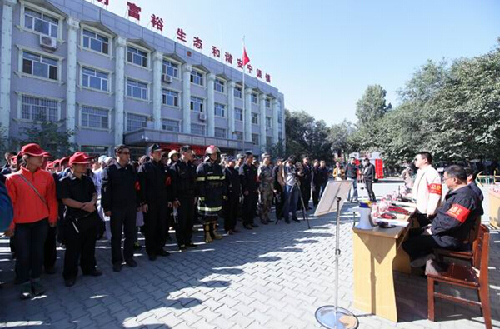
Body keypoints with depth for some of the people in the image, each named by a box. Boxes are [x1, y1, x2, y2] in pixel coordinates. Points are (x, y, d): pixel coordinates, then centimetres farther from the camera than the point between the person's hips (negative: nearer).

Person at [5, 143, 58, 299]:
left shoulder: (47, 176, -3)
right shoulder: (13, 178, -6)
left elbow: (51, 198, 2)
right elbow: (10, 203, -3)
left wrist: (53, 217, 4)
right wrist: (10, 225, -4)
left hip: (41, 222, 1)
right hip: (21, 224, -1)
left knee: (38, 252, 13)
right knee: (23, 255, 10)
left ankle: (36, 280, 30)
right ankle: (25, 284, 28)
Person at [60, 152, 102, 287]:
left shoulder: (88, 179, 9)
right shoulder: (65, 181, -8)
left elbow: (94, 193, 7)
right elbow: (65, 200, -14)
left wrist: (92, 203, -13)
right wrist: (83, 205, -16)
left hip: (91, 217, 6)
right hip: (74, 219, -5)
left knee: (89, 245, 16)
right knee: (73, 249, 5)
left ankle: (89, 268, 31)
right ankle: (69, 274, 22)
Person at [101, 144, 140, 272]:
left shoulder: (131, 169, 7)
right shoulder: (109, 170, -5)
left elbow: (136, 187, 7)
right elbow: (105, 190, -8)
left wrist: (137, 204, 5)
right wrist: (107, 208, -11)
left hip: (131, 207, 4)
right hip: (116, 208, -3)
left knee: (131, 234, 12)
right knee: (116, 235, 9)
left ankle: (129, 257, 29)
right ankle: (117, 261, 24)